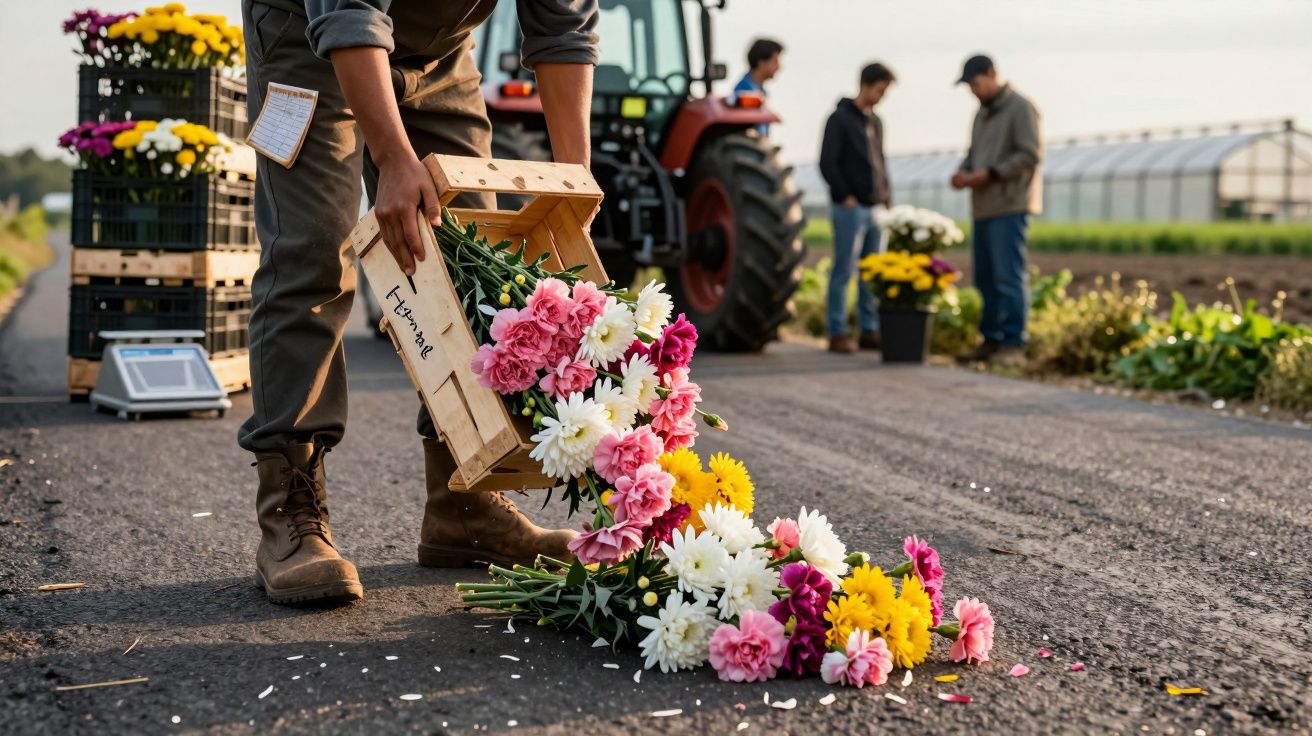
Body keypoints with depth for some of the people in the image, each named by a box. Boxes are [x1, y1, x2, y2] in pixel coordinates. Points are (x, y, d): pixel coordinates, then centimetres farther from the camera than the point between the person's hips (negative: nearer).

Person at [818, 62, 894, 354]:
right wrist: (846, 197, -13)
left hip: (875, 209, 7)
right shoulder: (840, 119, -5)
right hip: (851, 207, -7)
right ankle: (838, 334, -1)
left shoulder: (876, 122, 17)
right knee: (844, 271, -5)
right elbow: (827, 163, -10)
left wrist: (887, 198, 12)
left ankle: (870, 331, 13)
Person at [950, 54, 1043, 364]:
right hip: (984, 208, 8)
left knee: (1009, 276, -9)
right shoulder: (983, 112, 20)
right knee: (985, 278, 9)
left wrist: (990, 174, -17)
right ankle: (991, 340, 16)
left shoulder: (1020, 108, -6)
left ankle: (1013, 344, -6)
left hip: (1009, 207, -8)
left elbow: (1031, 155, -14)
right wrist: (963, 171, 6)